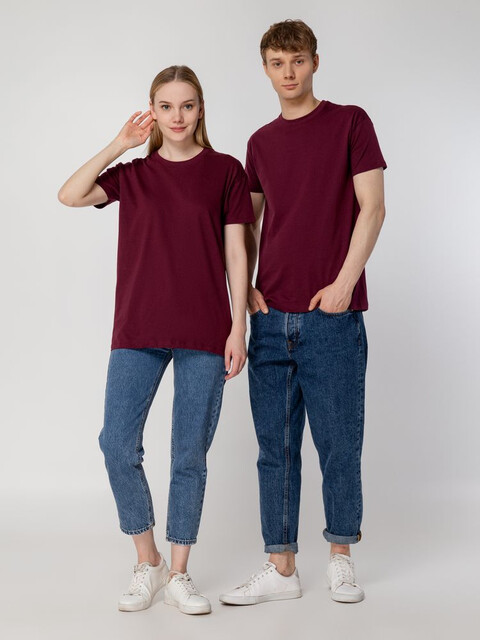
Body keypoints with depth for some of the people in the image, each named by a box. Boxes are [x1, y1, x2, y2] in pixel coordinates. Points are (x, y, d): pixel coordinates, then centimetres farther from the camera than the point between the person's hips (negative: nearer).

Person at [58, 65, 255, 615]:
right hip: (138, 331, 2)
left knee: (190, 455, 3)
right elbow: (70, 195, -4)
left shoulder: (225, 170, 6)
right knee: (117, 445, -4)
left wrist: (238, 327, -3)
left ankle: (179, 575, 18)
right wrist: (118, 145, -4)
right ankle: (147, 564, 16)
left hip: (204, 334, -2)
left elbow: (235, 253, 3)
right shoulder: (133, 174, 12)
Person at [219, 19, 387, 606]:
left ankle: (340, 557, 21)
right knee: (275, 447, 6)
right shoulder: (260, 143, 15)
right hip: (271, 316, 4)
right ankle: (280, 569, 15)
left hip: (332, 315, -4)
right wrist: (243, 285, 6)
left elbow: (372, 208, -4)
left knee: (338, 443, 3)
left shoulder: (350, 123, 2)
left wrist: (344, 282, -12)